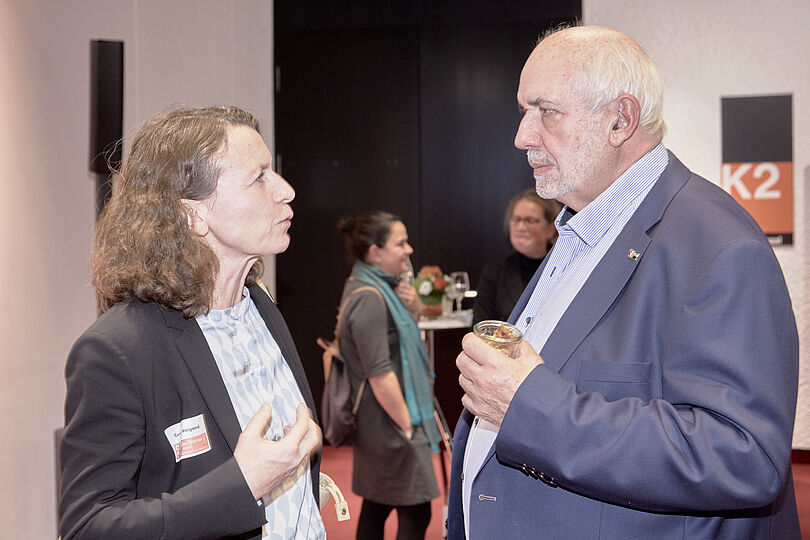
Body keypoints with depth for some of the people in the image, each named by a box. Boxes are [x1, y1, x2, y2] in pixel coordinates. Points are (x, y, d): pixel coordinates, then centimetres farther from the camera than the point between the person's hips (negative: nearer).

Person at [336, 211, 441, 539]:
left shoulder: (377, 288, 10)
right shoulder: (368, 297, -20)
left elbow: (399, 342, 22)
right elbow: (379, 373, -24)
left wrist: (413, 309, 2)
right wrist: (407, 424, -17)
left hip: (376, 425, 10)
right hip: (389, 425, -10)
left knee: (376, 506, 17)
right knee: (415, 513, -6)